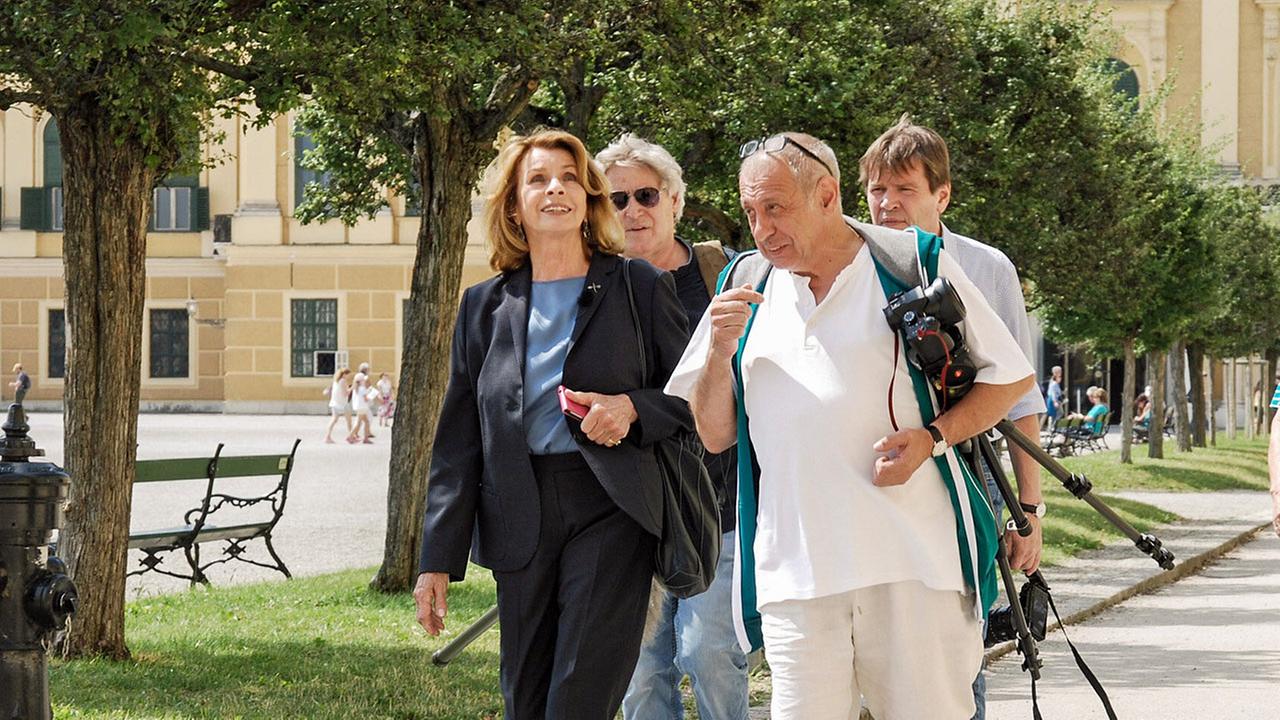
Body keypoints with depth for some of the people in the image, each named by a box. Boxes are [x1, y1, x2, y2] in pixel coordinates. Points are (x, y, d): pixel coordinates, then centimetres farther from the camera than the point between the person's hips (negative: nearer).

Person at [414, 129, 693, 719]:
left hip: (610, 511, -3)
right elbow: (457, 443, 11)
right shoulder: (485, 306, 11)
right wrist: (438, 561, 5)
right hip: (520, 515, 3)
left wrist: (633, 408, -13)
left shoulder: (640, 287, 4)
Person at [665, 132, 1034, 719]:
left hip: (912, 560, -3)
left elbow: (1011, 378, 7)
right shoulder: (748, 287, 15)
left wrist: (933, 437, -8)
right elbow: (715, 436, 16)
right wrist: (720, 351, -1)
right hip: (793, 575, 3)